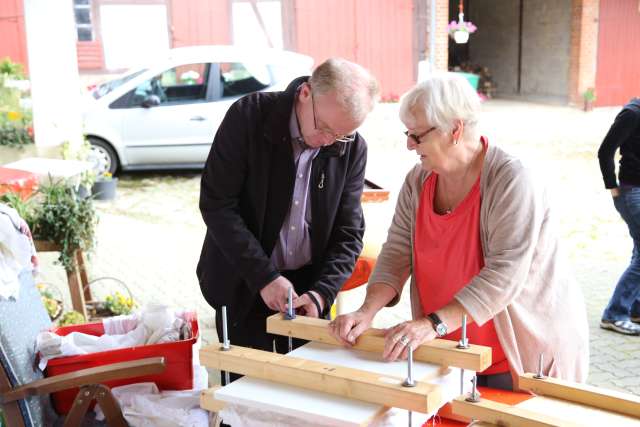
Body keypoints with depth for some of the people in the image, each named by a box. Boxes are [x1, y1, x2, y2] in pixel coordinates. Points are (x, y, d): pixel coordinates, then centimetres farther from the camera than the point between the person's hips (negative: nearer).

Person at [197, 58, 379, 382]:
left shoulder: (352, 149, -7)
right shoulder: (248, 116, -16)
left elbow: (348, 233, -2)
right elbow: (216, 205, -17)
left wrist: (321, 292, -16)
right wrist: (264, 277, -20)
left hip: (309, 285, 3)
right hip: (243, 285, -2)